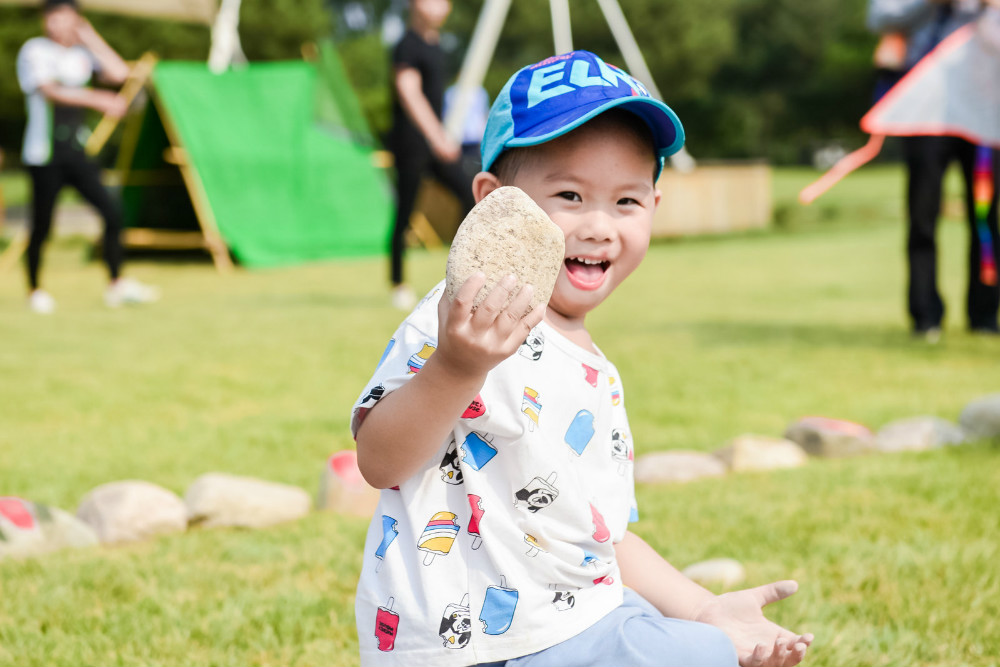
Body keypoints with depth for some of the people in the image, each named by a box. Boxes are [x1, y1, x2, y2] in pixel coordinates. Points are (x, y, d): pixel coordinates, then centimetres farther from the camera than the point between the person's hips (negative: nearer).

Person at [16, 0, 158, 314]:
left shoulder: (82, 51, 10)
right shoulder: (34, 50, -6)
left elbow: (119, 73, -2)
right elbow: (51, 91, -21)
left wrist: (91, 38, -2)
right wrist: (100, 100, -28)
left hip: (76, 153, 5)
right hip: (44, 155, -5)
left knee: (112, 212, -3)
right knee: (41, 226, -1)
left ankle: (117, 285, 7)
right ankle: (34, 290, 17)